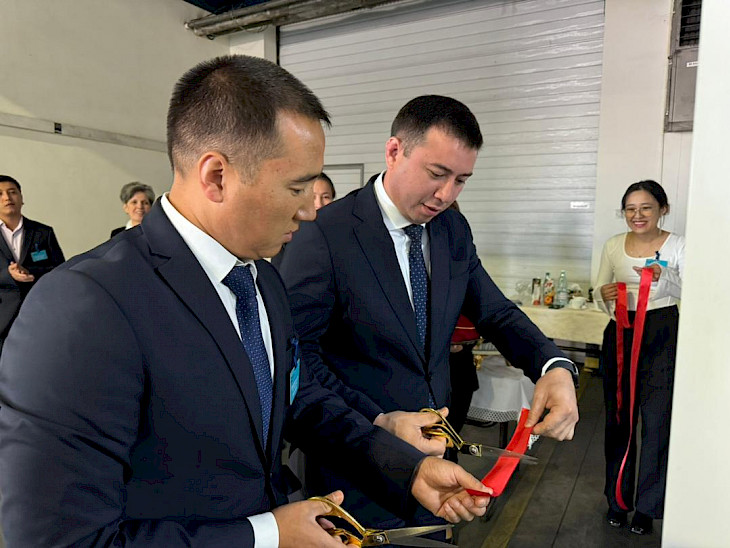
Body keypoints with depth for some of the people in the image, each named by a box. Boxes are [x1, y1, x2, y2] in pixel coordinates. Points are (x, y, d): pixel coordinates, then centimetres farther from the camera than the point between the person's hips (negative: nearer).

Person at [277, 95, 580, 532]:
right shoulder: (323, 236, -20)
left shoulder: (454, 229, 0)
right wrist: (379, 422, -26)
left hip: (434, 448, 6)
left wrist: (555, 366, -14)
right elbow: (298, 356, -19)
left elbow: (495, 312, 4)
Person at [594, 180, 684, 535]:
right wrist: (603, 295, -11)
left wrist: (664, 277, -27)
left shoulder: (678, 246, -2)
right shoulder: (613, 246, 7)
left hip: (662, 335, -3)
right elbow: (599, 289, 12)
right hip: (620, 333, 3)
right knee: (618, 416, 8)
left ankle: (647, 506, 18)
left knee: (657, 419, 0)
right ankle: (618, 497, 25)